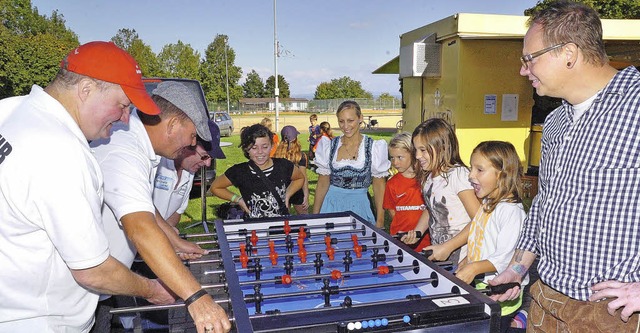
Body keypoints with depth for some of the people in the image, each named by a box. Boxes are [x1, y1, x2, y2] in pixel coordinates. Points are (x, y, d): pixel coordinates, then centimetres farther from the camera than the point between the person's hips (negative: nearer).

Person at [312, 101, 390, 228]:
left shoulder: (374, 148, -2)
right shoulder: (328, 146, 3)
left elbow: (379, 186, -1)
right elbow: (323, 183, 8)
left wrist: (380, 221, -5)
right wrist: (315, 216, 4)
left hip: (360, 206, -1)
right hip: (332, 206, 2)